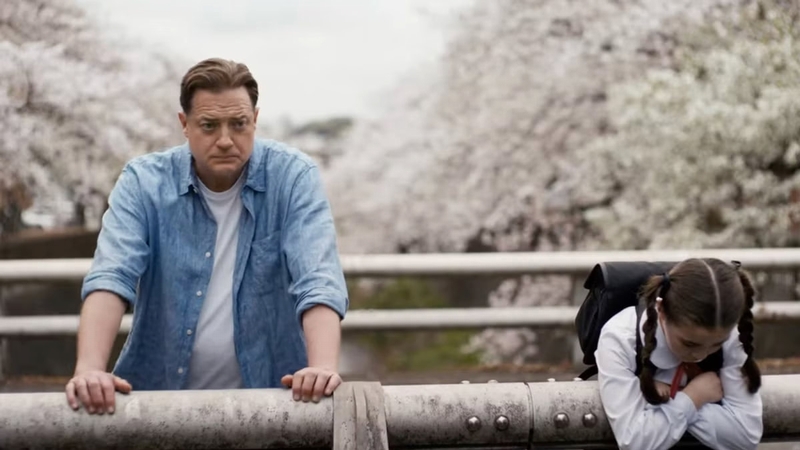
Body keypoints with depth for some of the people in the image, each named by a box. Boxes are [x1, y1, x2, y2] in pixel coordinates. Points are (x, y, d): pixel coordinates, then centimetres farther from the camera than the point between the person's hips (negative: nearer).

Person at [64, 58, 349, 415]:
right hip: (158, 394, 1)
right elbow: (111, 277, -15)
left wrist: (323, 367, -34)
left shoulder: (293, 177, -6)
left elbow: (317, 280, -16)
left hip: (268, 396, -1)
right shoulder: (144, 181, -4)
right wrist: (89, 369, -32)